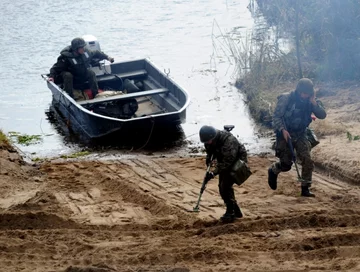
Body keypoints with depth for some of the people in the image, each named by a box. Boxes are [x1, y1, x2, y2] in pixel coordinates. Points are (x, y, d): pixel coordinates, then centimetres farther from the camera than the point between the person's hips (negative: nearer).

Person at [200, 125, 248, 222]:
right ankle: (236, 211, 20)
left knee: (225, 186, -18)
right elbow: (210, 151, 12)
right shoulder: (210, 141, -10)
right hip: (225, 163, 9)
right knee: (222, 186, 7)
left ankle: (230, 213, -7)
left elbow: (227, 162, -36)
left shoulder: (229, 141, -35)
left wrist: (213, 173, -40)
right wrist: (209, 158, -11)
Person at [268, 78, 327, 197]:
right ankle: (273, 171, 33)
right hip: (285, 134, -3)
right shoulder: (285, 99, -15)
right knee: (286, 164, -1)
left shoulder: (311, 101, -3)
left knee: (307, 160, -12)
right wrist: (283, 130, -26)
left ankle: (305, 189, -2)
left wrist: (314, 104, -25)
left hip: (300, 135, 4)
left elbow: (322, 115, -10)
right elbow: (276, 116, -13)